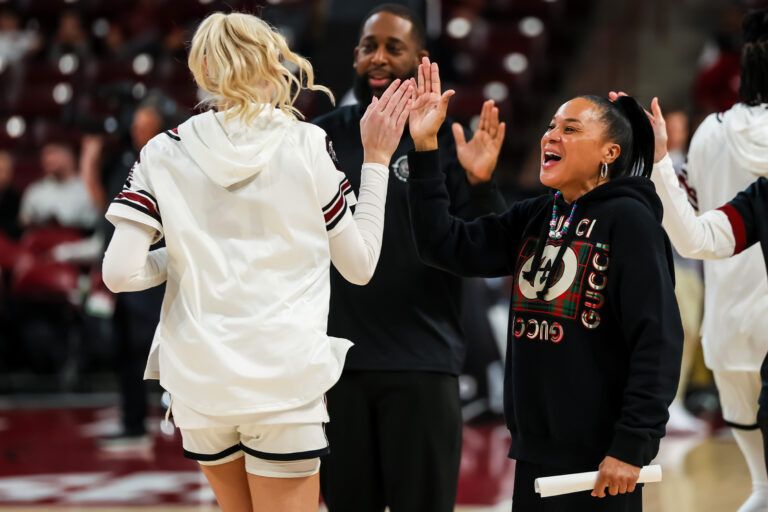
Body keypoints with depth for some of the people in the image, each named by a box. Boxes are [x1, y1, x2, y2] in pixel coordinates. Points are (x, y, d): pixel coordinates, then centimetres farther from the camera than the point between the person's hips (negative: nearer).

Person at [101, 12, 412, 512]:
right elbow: (360, 265, 5)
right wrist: (376, 160, 12)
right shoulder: (307, 145, -1)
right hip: (286, 379, -2)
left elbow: (121, 273, -7)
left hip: (199, 382, 2)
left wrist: (182, 257, 12)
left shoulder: (164, 153, 1)